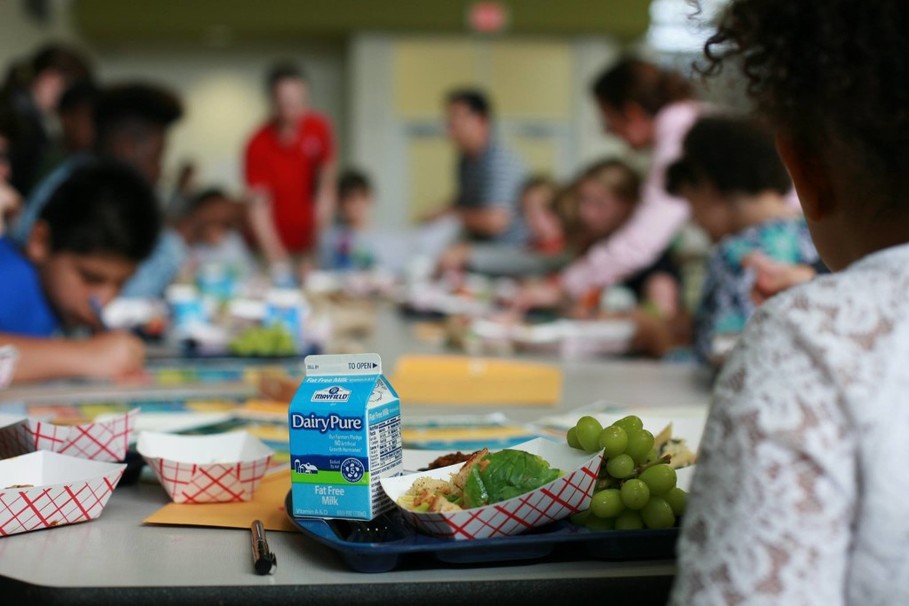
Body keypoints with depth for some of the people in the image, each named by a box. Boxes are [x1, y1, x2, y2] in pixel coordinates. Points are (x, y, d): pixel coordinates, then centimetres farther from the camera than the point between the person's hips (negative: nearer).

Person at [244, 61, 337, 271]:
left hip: (310, 245, 2)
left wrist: (321, 237, -6)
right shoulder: (258, 145, -14)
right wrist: (276, 257, -29)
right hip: (280, 246, -2)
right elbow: (259, 207, -18)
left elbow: (326, 190, 0)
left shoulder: (319, 128, -5)